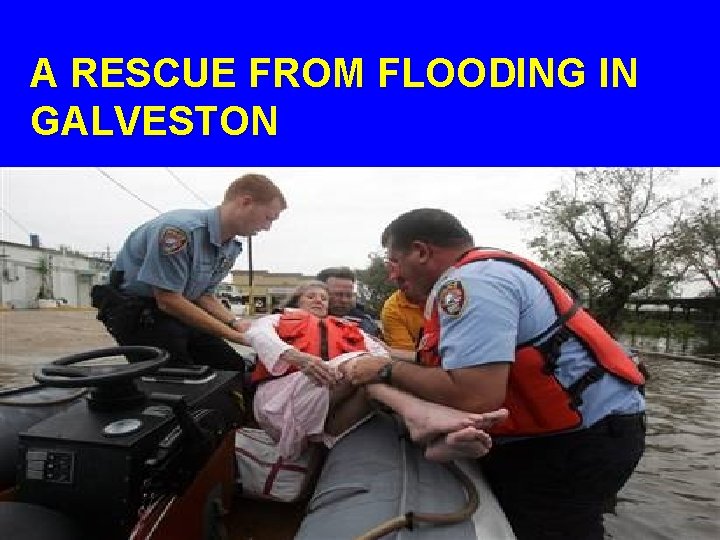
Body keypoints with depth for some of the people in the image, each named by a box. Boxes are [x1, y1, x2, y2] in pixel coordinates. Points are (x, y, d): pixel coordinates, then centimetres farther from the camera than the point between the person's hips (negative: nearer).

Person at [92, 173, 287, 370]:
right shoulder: (179, 230, -28)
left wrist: (235, 322, -11)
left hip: (179, 310, 8)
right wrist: (231, 334, -23)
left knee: (234, 368, 2)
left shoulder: (231, 248, -1)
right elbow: (167, 300, -27)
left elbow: (204, 295, 7)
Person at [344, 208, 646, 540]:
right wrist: (386, 358, 10)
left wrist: (388, 371, -17)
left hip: (583, 436, -10)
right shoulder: (483, 271, 11)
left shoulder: (471, 282, -22)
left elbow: (475, 397, -31)